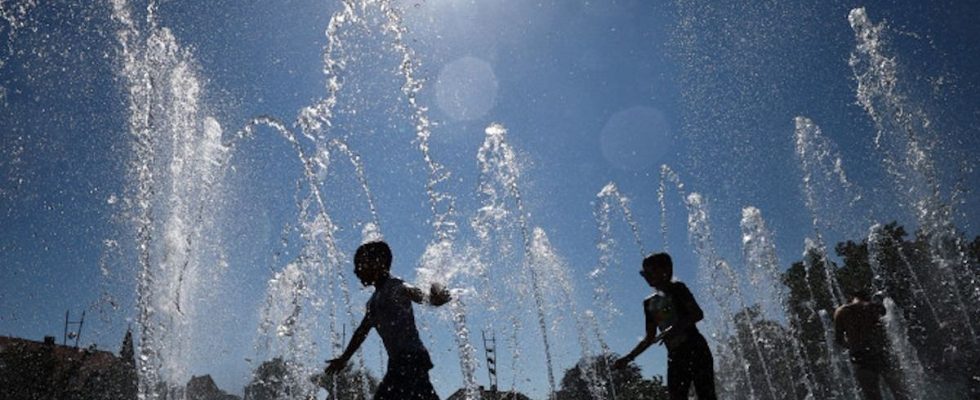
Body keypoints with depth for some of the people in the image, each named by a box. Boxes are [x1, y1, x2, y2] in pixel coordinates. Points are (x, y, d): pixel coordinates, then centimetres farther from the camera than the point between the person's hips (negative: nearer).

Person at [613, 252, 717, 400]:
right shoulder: (649, 303, 15)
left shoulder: (677, 289, 0)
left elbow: (698, 314, -13)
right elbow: (650, 338, 18)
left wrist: (674, 329, -26)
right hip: (674, 356, 6)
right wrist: (629, 357, 10)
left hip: (695, 350, -6)